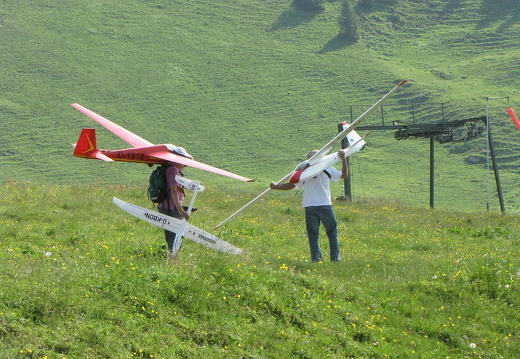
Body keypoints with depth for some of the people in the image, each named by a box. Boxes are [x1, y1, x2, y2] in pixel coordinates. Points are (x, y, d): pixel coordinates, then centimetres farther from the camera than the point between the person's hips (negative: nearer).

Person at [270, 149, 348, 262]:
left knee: (313, 234, 6)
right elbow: (345, 175, 13)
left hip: (310, 207, 0)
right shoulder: (327, 169, 3)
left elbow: (291, 185, 0)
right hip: (325, 205, 0)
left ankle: (316, 259, -3)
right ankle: (335, 257, 8)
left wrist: (275, 186, 14)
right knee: (332, 232, 14)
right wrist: (344, 159, 21)